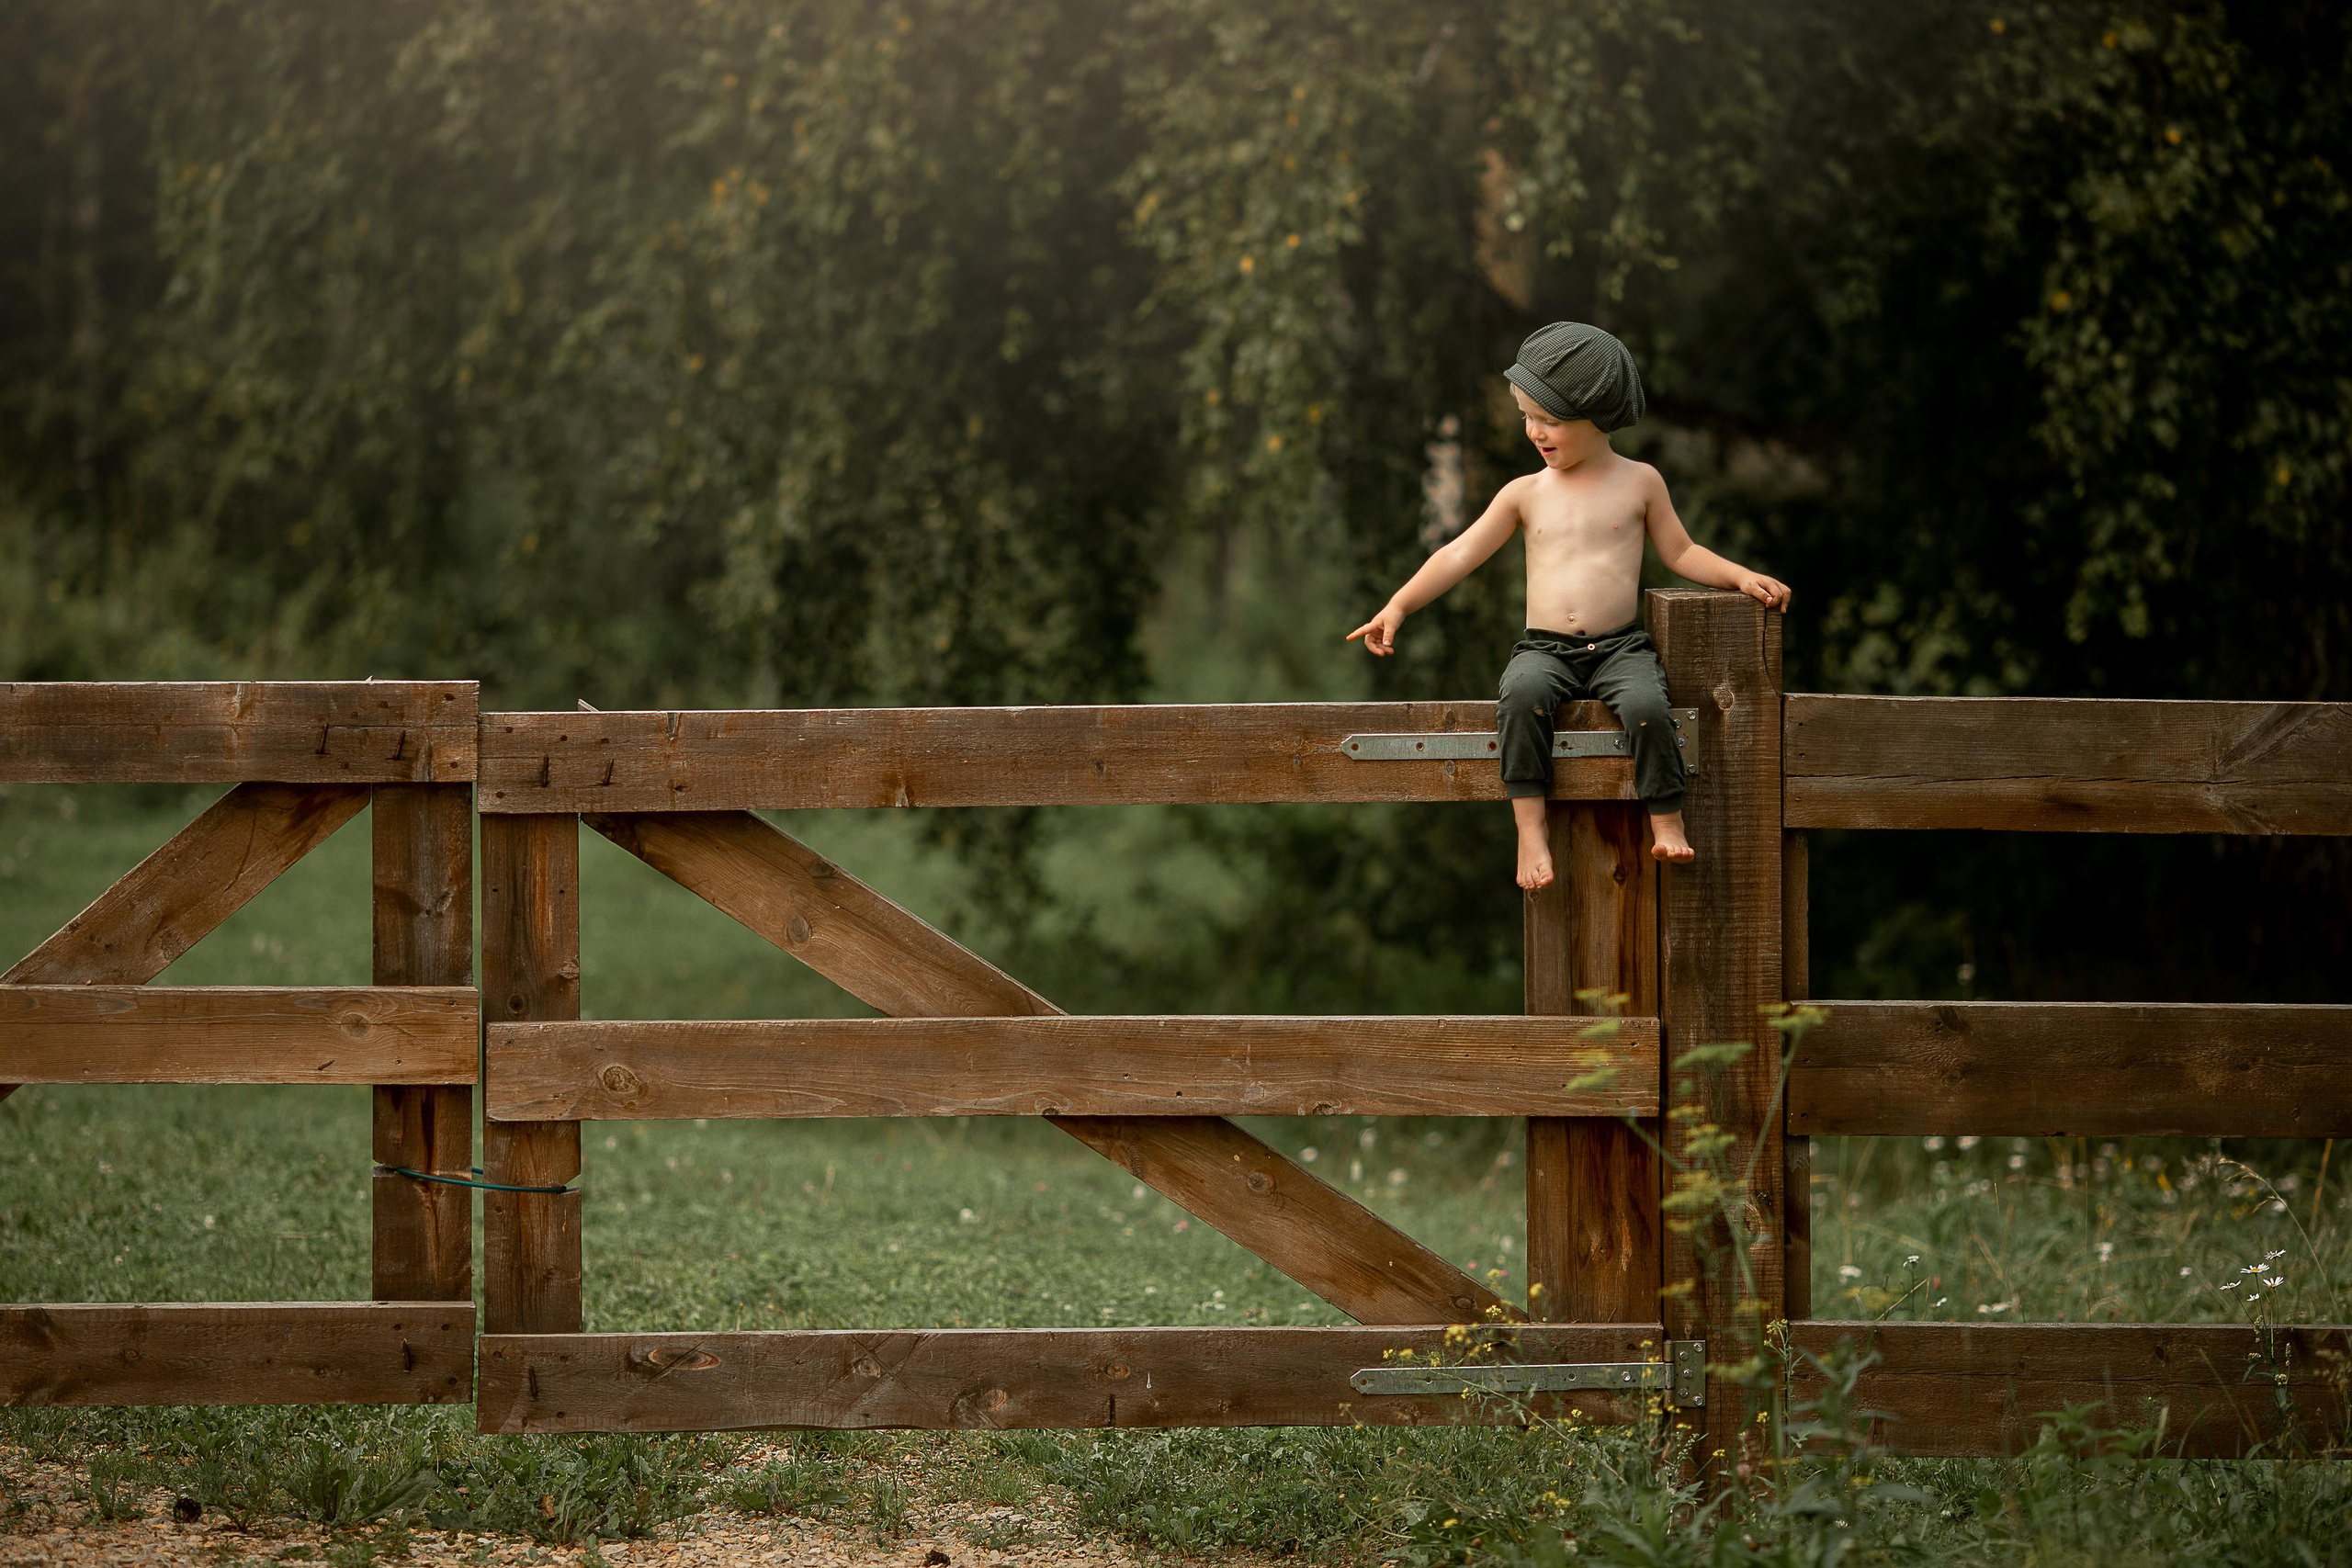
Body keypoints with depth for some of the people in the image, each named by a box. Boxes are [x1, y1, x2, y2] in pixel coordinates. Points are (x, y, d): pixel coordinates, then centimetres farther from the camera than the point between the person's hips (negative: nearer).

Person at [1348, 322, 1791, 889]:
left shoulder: (1639, 482, 8)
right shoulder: (1526, 493, 9)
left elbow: (1679, 552, 15)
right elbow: (1461, 554, 7)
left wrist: (1741, 576, 1)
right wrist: (1399, 606, -2)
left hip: (1620, 647, -1)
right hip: (1545, 649, 1)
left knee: (1646, 705, -33)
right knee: (1521, 695, -34)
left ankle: (1667, 822, -18)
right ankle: (1531, 828, -30)